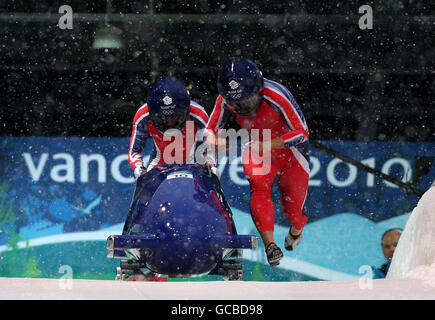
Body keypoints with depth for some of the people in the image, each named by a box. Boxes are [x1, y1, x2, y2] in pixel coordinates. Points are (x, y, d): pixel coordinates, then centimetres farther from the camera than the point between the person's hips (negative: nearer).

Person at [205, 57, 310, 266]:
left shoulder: (276, 96, -32)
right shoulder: (226, 101, -19)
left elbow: (302, 132, -29)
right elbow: (211, 130, -7)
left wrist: (267, 145, -40)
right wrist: (213, 141, -33)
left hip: (291, 151, -3)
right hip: (258, 151, 3)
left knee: (293, 210, 4)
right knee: (259, 186, -29)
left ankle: (296, 231, 42)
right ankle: (270, 244, -34)